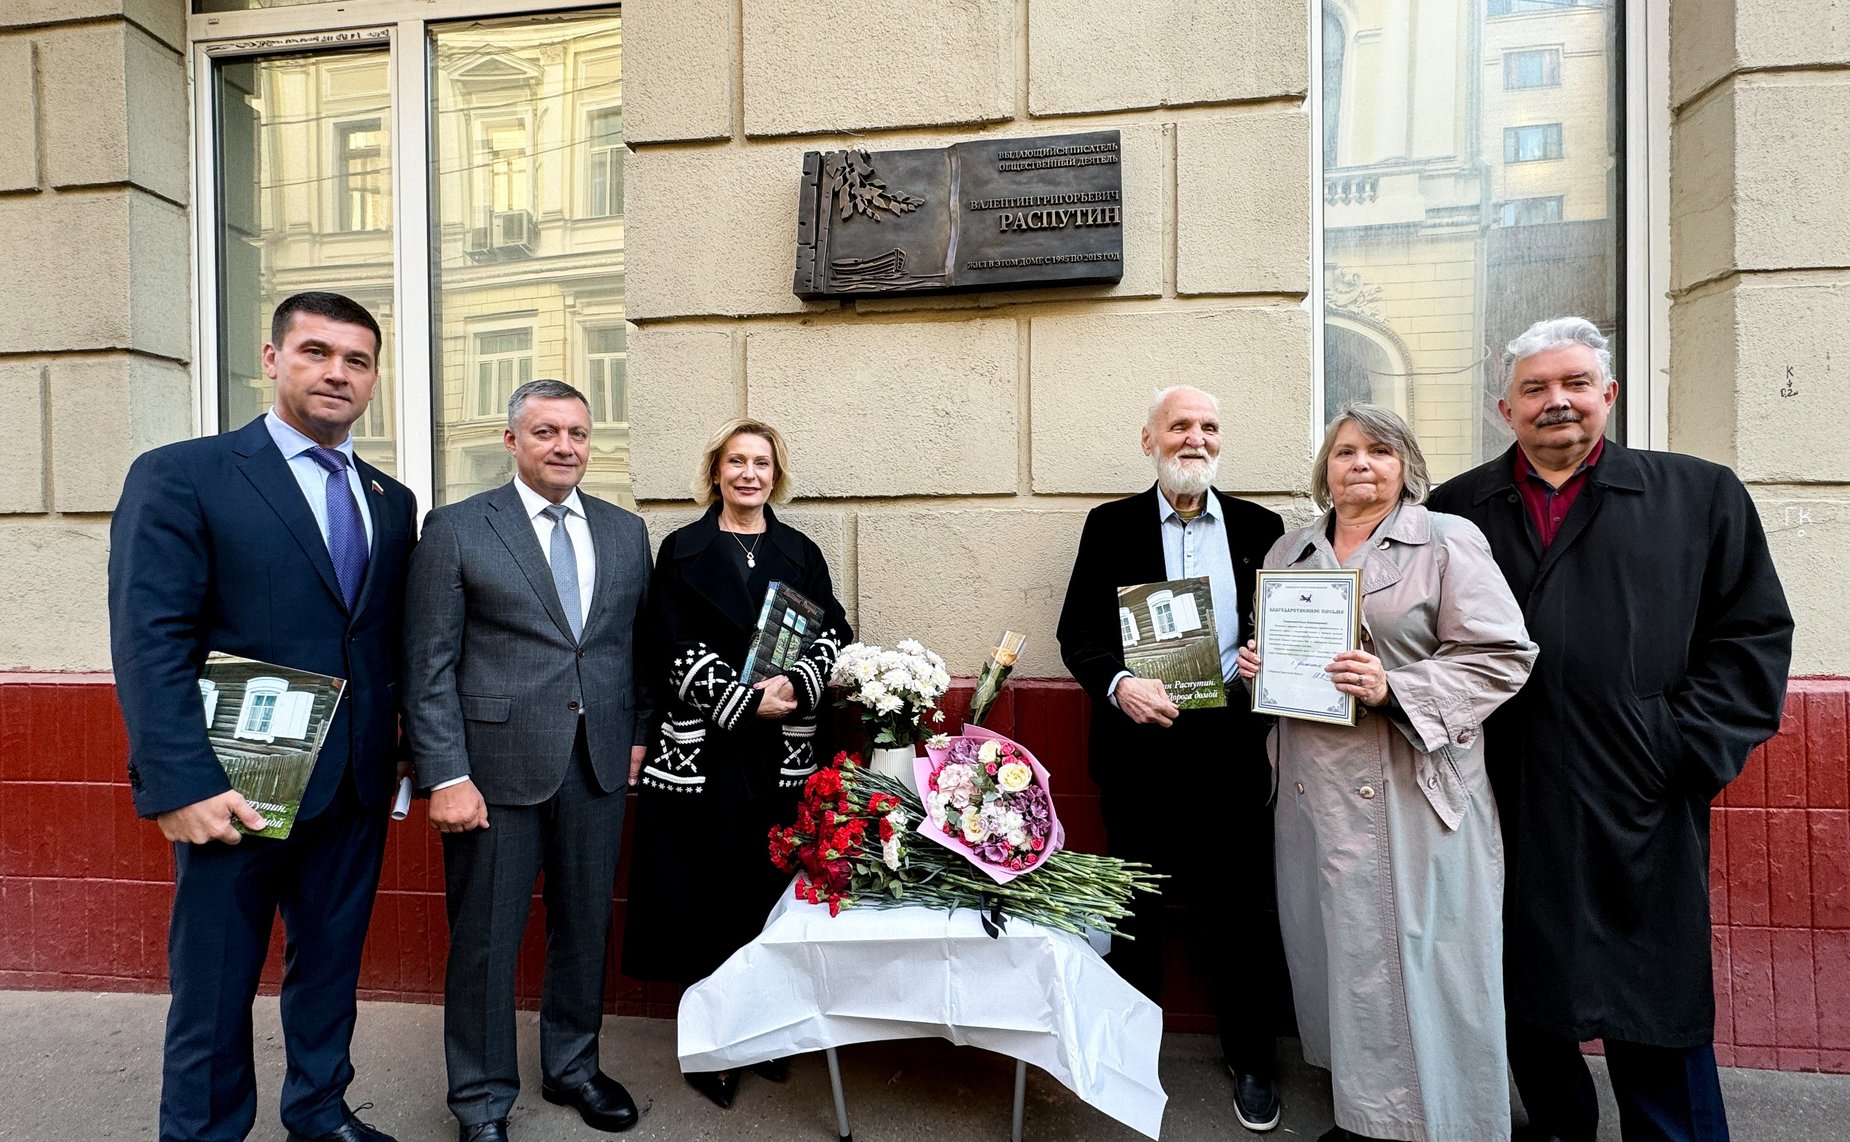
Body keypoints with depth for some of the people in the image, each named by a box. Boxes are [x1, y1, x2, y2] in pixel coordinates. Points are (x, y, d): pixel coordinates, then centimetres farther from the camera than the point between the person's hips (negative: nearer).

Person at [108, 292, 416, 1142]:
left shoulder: (392, 503, 9)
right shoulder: (179, 476, -6)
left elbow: (393, 644, 10)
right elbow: (149, 645, -12)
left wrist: (406, 747, 2)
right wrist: (183, 784, -18)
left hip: (357, 786, 5)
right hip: (239, 787, -5)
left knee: (331, 967, 19)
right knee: (214, 986, 10)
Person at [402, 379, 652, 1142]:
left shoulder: (625, 531, 9)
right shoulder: (456, 530, -3)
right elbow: (429, 668, -6)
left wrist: (639, 736, 6)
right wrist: (446, 776, -11)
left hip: (599, 765, 4)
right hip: (495, 765, -3)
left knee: (585, 928, 16)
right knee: (485, 940, 10)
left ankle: (573, 1066, 38)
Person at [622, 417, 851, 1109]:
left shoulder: (801, 553, 11)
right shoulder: (682, 552, 3)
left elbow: (834, 633, 4)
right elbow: (680, 653, -5)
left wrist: (795, 686, -14)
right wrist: (746, 701, -15)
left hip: (785, 754, 3)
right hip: (705, 751, -2)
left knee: (774, 887, 8)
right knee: (707, 891, 3)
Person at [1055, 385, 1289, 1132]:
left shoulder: (1260, 527, 7)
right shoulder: (1110, 526, 2)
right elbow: (1076, 631, -2)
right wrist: (1119, 684, -19)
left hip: (1233, 748, 1)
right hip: (1140, 747, -1)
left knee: (1240, 907, 11)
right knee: (1137, 907, 15)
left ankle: (1251, 1058, 33)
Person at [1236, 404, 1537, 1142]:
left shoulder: (1448, 542, -2)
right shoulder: (1289, 552, 13)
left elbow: (1500, 658, -8)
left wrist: (1395, 689, -20)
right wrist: (1255, 665, 0)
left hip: (1413, 795, -4)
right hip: (1315, 795, 5)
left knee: (1417, 963, 3)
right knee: (1336, 953, 14)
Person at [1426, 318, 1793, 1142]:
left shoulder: (1700, 495, 6)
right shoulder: (1457, 509, 7)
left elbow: (1754, 634, 3)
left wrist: (1685, 749, -6)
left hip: (1639, 810, -1)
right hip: (1503, 806, 2)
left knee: (1657, 1011, 9)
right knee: (1526, 996, 15)